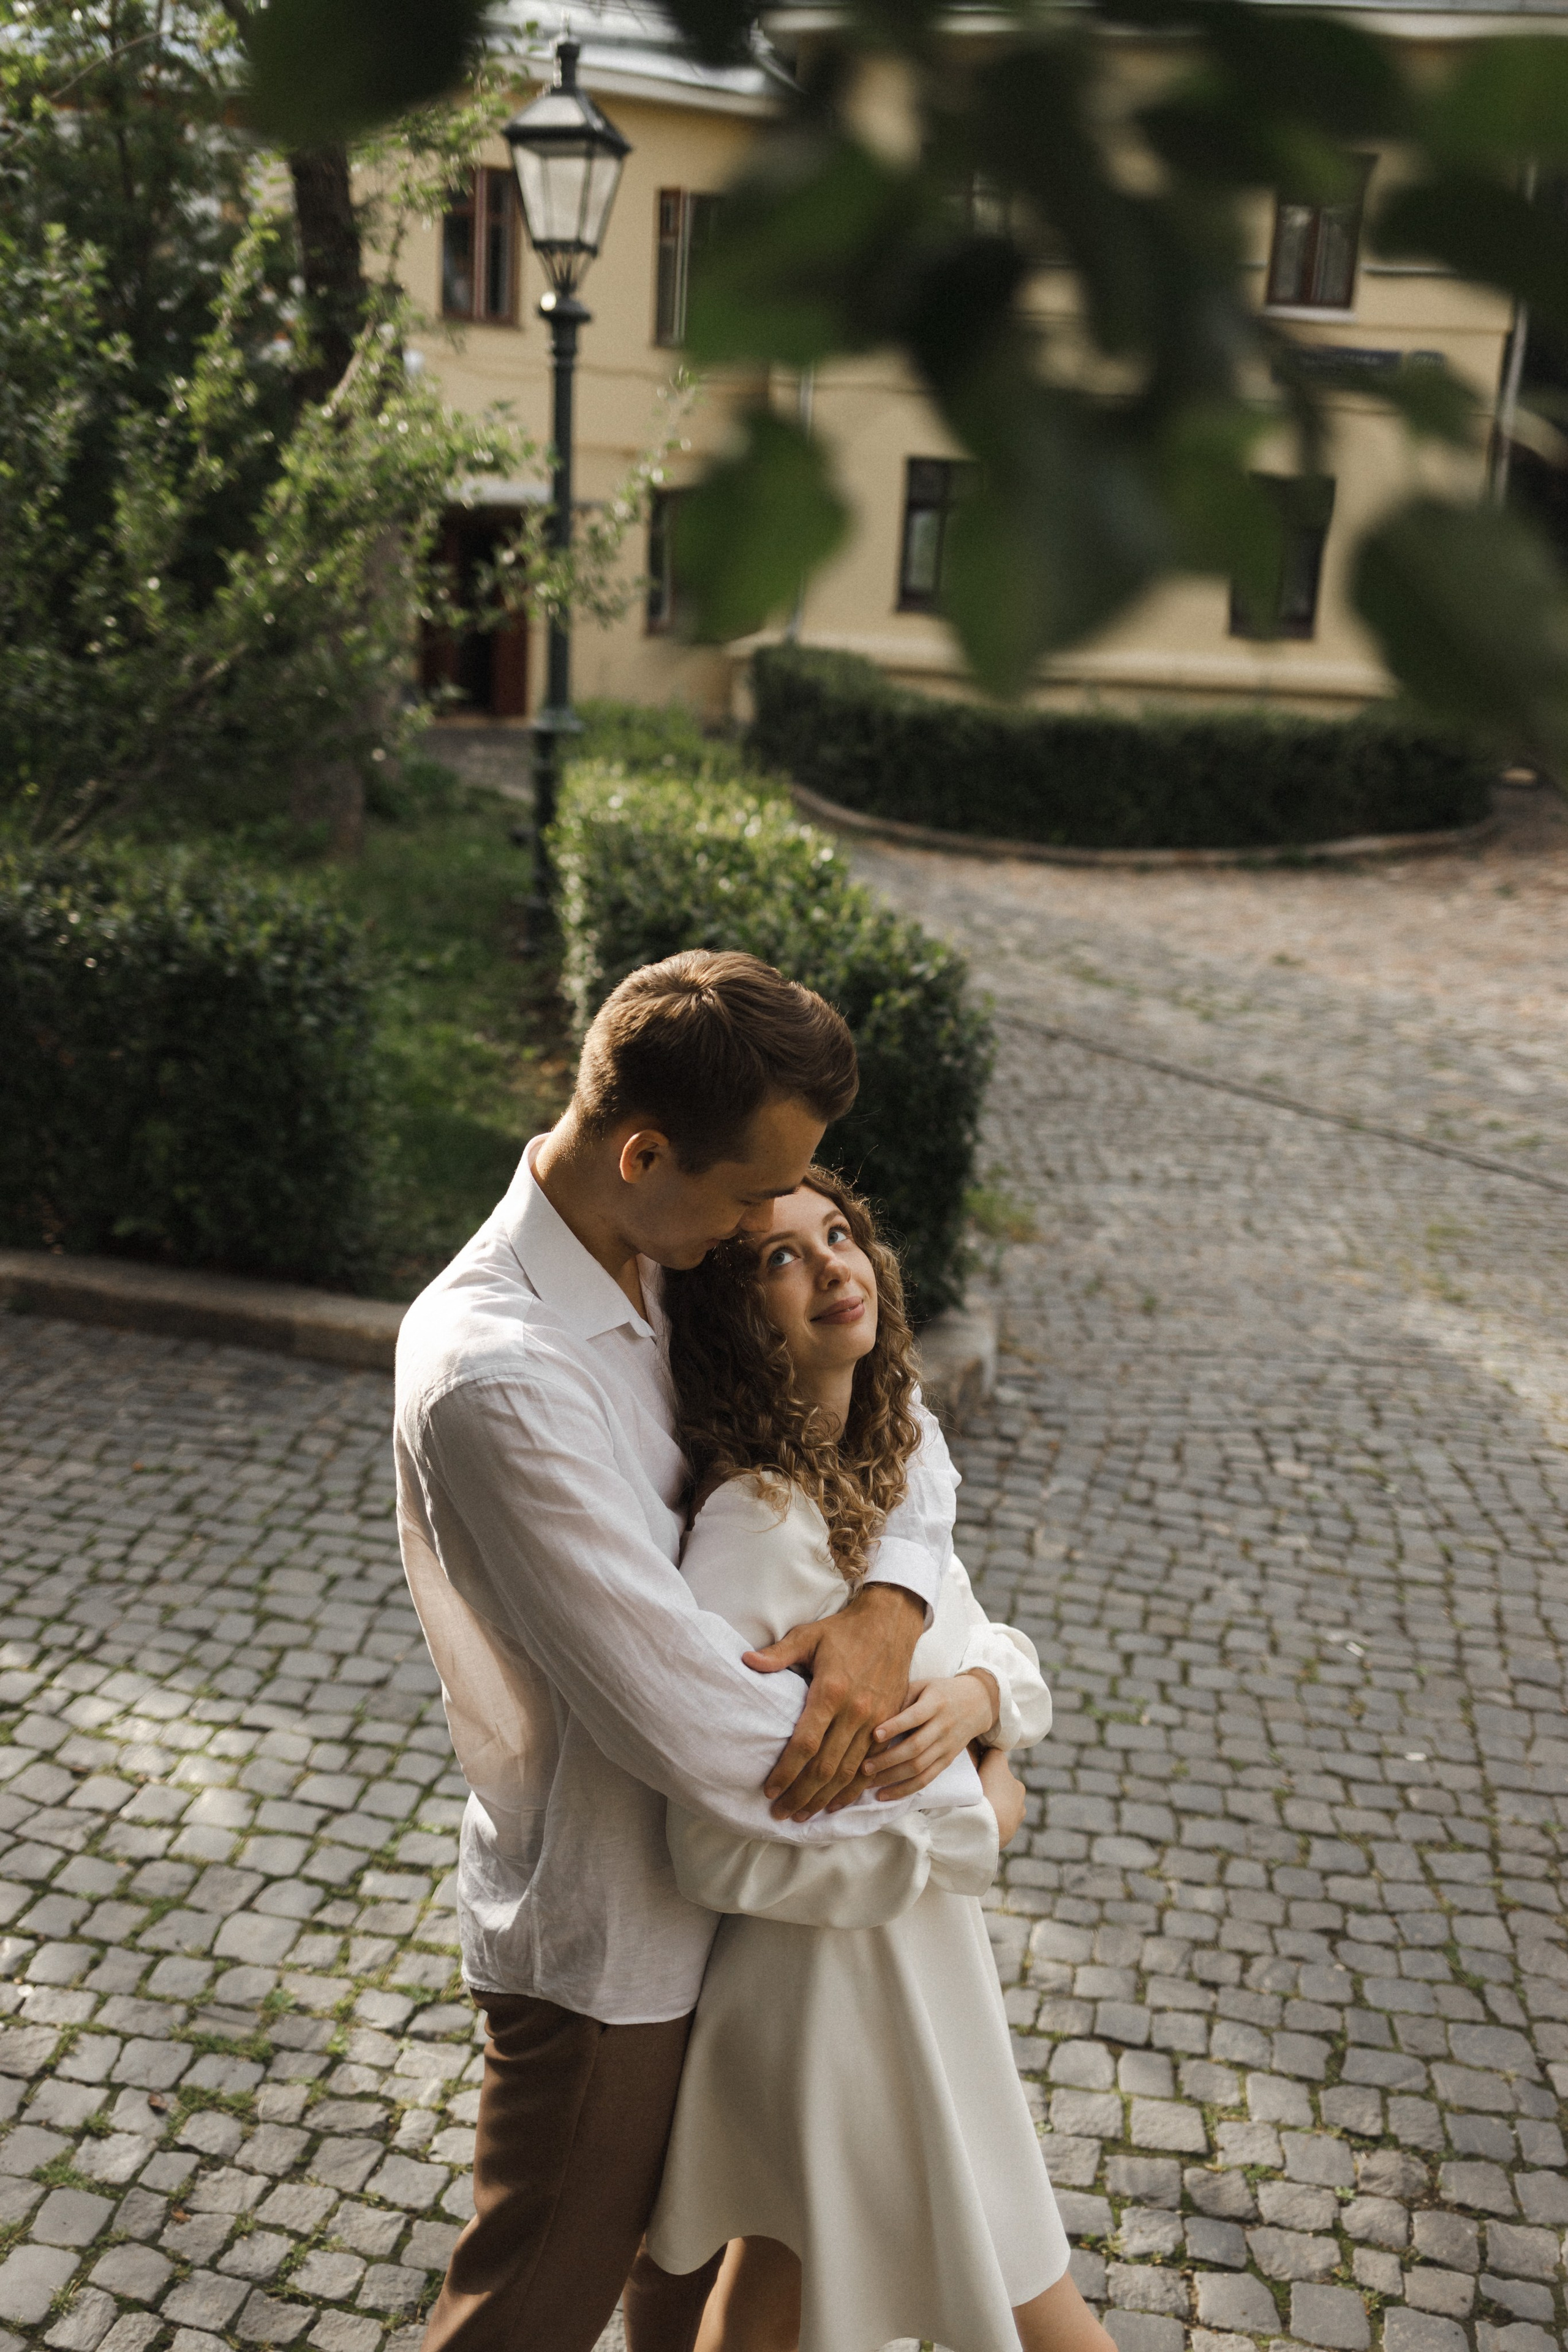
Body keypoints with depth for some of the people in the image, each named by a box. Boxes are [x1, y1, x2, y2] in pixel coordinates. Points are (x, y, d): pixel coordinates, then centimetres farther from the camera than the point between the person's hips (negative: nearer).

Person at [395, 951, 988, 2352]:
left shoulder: (665, 1264, -7)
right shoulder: (494, 1377, -35)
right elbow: (704, 1732, -34)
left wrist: (893, 1605, -18)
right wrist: (960, 1776, -19)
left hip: (707, 1883, 8)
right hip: (600, 1934, -8)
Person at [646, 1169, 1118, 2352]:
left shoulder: (874, 1464, -2)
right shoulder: (752, 1525, -29)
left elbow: (1005, 1652, 2)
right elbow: (723, 1853, -30)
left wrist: (976, 1693, -22)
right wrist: (976, 1825, -20)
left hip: (902, 1935, 8)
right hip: (842, 1988, -8)